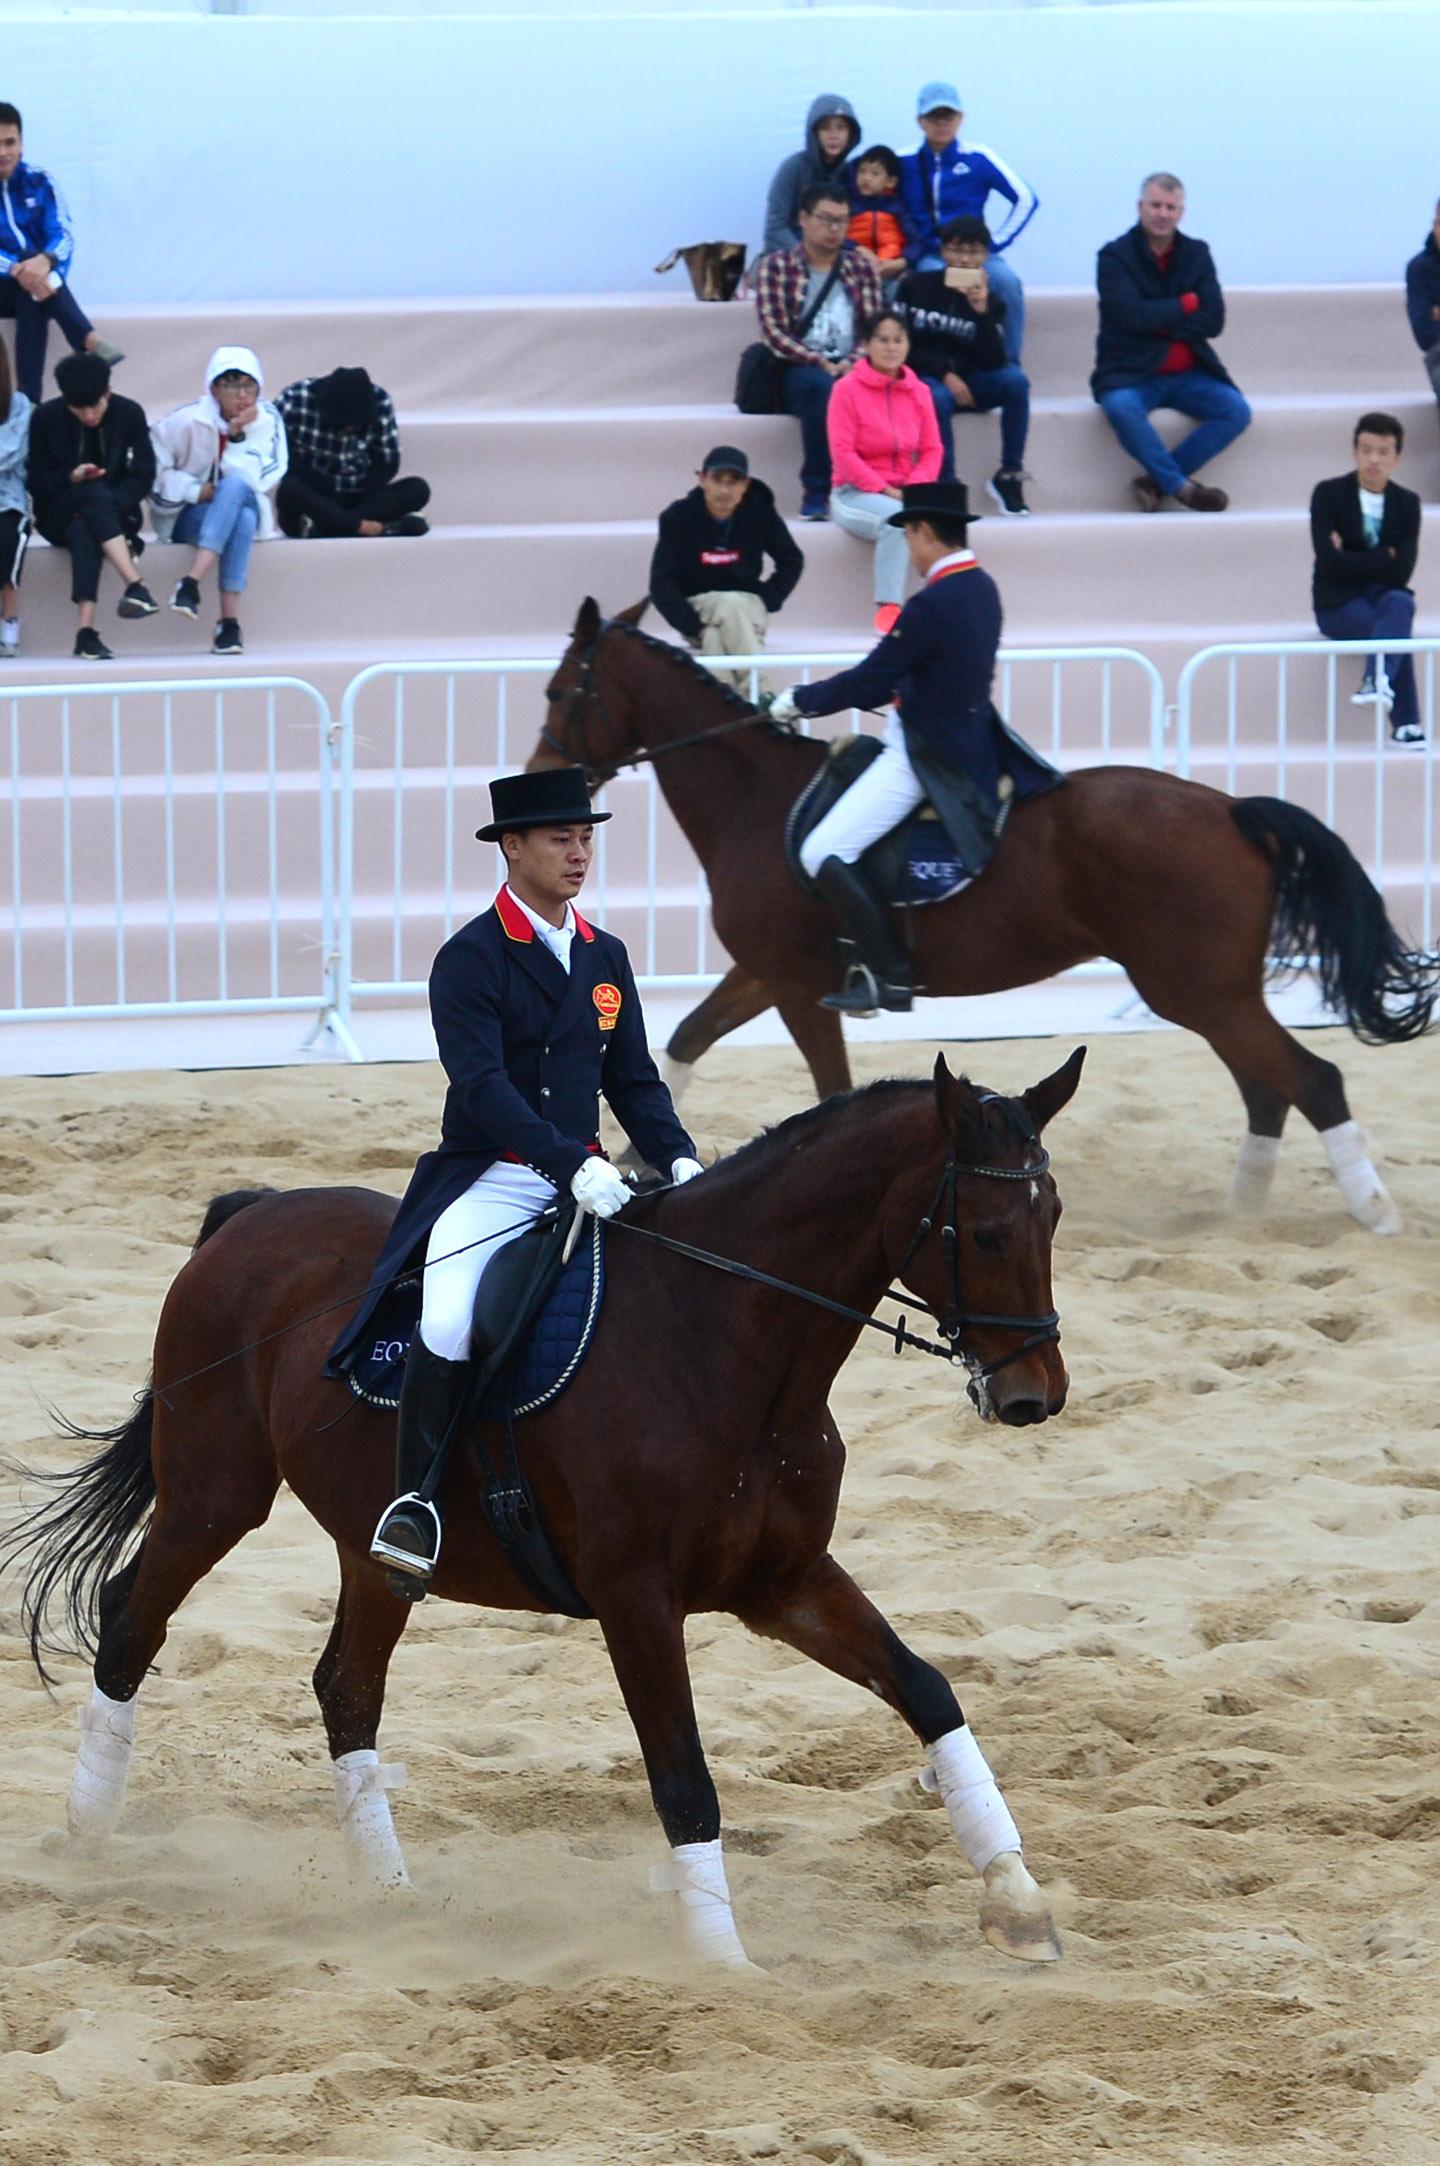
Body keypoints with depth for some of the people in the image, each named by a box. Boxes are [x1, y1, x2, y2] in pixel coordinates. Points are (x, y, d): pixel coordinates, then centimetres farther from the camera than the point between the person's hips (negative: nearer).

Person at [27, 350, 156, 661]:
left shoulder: (129, 414, -3)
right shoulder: (46, 417, -4)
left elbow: (142, 479, -2)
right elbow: (36, 481, -1)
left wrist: (106, 505, -19)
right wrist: (71, 478, -21)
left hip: (115, 509, 0)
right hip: (58, 516, 0)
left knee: (83, 529, -37)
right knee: (93, 492, -36)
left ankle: (85, 629, -50)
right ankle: (134, 585, -50)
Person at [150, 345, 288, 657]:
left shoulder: (267, 420, -4)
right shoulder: (188, 421, -10)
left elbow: (253, 481, -12)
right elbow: (153, 471, -10)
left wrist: (238, 436, -21)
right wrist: (198, 492, -19)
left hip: (247, 507, 2)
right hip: (188, 516, -2)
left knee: (234, 485, -35)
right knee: (241, 520, -36)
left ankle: (192, 583, -45)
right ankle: (229, 621, -42)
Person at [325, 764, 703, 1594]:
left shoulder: (606, 957, 14)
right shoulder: (471, 959, -8)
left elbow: (634, 1082, 14)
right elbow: (482, 1086, -18)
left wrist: (679, 1159, -6)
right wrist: (573, 1166, -29)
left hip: (588, 1175, 6)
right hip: (490, 1179, -6)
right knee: (450, 1324, -30)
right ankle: (416, 1505, -18)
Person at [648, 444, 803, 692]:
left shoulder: (760, 512, -8)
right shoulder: (678, 517, -12)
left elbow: (791, 561, 6)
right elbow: (662, 584, -10)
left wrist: (766, 601, -7)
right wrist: (694, 627, -19)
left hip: (748, 607, 1)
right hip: (697, 609, -1)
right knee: (731, 603, -35)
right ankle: (755, 695, -41)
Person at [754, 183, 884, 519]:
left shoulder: (861, 268, 17)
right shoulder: (776, 267, 7)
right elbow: (773, 333, -4)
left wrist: (853, 363, -12)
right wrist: (820, 363, -16)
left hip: (850, 369, 2)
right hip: (798, 372, -2)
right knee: (823, 386, -39)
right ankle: (816, 491, -36)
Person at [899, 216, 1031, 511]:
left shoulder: (990, 300, 2)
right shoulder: (917, 287, 0)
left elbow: (994, 363, -10)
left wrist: (982, 312, -21)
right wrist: (944, 375, -14)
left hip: (969, 382, 2)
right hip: (925, 378, -2)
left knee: (1016, 380, -27)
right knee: (938, 398, -38)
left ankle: (1009, 474, -18)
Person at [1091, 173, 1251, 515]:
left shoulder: (1196, 254, 9)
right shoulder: (1115, 256, -3)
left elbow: (1213, 320, -3)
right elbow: (1133, 316, -17)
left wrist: (1159, 324, -12)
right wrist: (1186, 304, -6)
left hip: (1187, 374, 4)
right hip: (1131, 373, -4)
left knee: (1236, 411, -21)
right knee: (1121, 407, -37)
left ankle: (1157, 480, -19)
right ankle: (1182, 486, -25)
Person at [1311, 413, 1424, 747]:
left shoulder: (1407, 503, 5)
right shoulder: (1329, 494, -3)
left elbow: (1402, 571, -7)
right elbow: (1331, 562, -14)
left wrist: (1355, 561, -11)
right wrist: (1385, 557, -9)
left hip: (1384, 594, 2)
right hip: (1338, 602, -2)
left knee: (1400, 605, -35)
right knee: (1394, 629, -32)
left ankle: (1378, 681, -53)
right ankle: (1406, 725, -35)